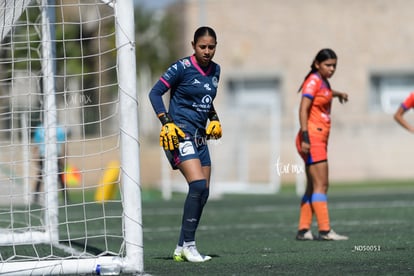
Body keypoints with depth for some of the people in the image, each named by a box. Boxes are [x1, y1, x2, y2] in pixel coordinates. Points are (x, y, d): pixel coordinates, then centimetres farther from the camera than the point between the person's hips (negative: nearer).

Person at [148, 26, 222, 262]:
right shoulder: (183, 68, -11)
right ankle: (188, 244, -16)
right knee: (198, 186, -22)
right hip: (180, 134, -8)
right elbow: (155, 92, -9)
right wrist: (167, 122, -17)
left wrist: (214, 119, 12)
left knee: (202, 193, 6)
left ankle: (182, 249, 14)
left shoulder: (215, 70, 10)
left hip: (200, 137, 8)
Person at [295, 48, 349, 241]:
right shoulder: (313, 81, -10)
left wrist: (338, 94, 60)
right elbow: (303, 109, -19)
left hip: (319, 140, 9)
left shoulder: (323, 82, 16)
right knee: (321, 185, -13)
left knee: (314, 187, 8)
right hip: (312, 138, -9)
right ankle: (325, 230, -17)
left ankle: (303, 230, 9)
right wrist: (305, 137, -27)